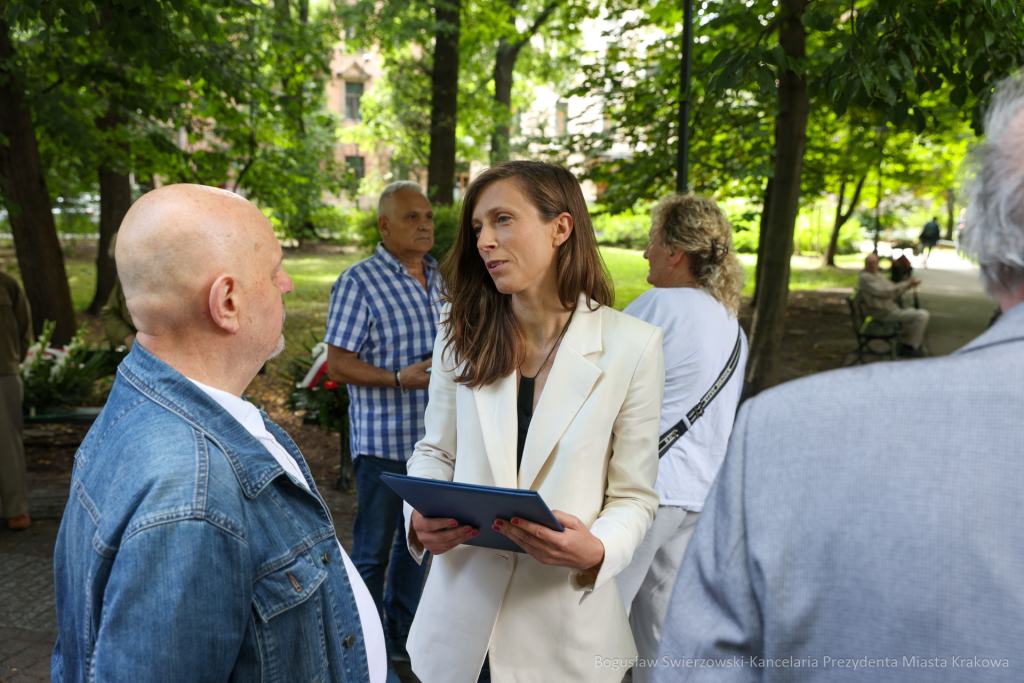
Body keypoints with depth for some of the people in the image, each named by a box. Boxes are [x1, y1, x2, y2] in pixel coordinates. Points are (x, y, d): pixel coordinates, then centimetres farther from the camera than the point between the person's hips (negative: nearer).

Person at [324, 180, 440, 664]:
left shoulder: (440, 278, 9)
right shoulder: (359, 282, -11)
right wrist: (400, 378, -24)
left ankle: (404, 635, 36)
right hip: (384, 441, -6)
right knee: (372, 550, 6)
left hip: (432, 437, 7)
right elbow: (337, 364, -13)